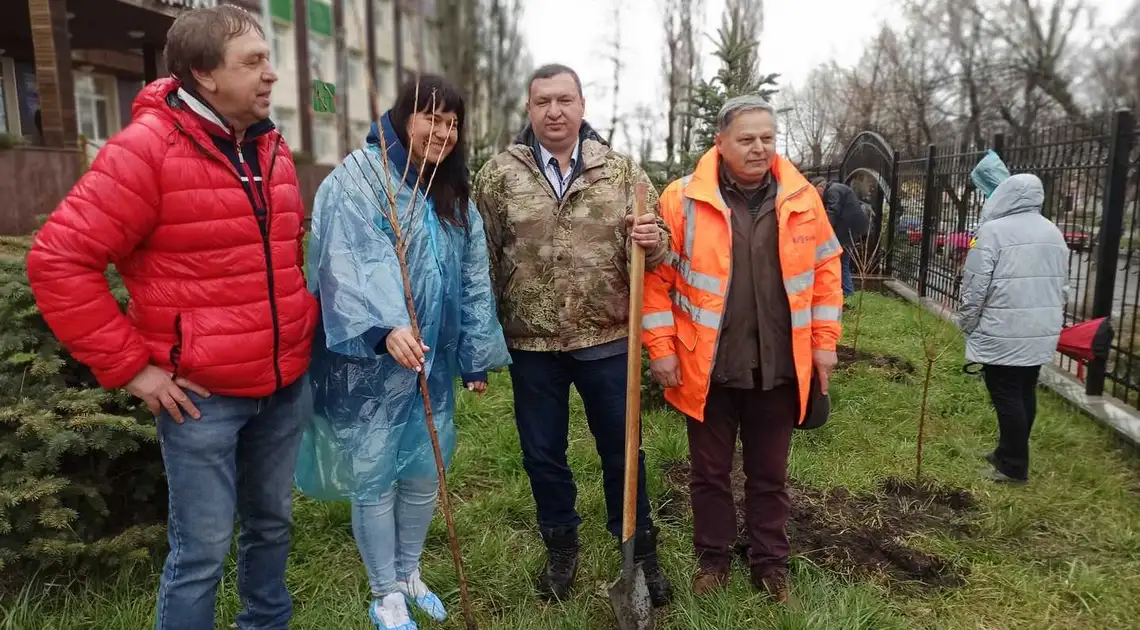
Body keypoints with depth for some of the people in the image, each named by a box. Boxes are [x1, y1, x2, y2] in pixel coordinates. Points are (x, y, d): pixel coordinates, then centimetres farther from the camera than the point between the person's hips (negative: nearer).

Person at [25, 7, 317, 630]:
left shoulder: (271, 148, 7)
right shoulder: (147, 148, -14)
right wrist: (129, 367, -14)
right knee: (203, 550, 5)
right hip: (202, 393, -6)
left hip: (286, 384, 6)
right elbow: (58, 260, -15)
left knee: (272, 521, 21)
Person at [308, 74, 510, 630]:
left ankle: (408, 574, 38)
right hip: (368, 361, -6)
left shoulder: (454, 195, 12)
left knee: (424, 472, 15)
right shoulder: (358, 178, -10)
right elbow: (354, 262, -26)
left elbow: (473, 281, 12)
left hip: (432, 361, 6)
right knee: (374, 478, 6)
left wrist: (478, 355, 11)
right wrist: (386, 327, -42)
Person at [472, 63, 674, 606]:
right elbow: (482, 259, 3)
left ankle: (641, 554, 33)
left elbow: (653, 251, 4)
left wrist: (652, 243, -20)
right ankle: (561, 547, 38)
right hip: (531, 344, 1)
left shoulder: (621, 171, 1)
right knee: (542, 454, 15)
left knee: (622, 451, 12)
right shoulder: (499, 175, -1)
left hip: (606, 340, 0)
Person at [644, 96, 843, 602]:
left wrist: (824, 341, 5)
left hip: (779, 368, 2)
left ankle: (770, 561, 36)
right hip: (707, 368, -2)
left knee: (769, 474, 17)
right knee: (710, 473, 15)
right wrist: (660, 346, -10)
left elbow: (825, 271, 8)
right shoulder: (683, 199, -8)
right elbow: (655, 277, -6)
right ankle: (713, 559, 34)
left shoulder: (801, 199, 1)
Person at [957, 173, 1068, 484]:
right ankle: (1011, 453, 29)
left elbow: (975, 286, -13)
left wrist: (967, 324, -2)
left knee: (1007, 397, 1)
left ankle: (1013, 467, 8)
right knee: (1025, 393, 16)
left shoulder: (993, 231, -13)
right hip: (1042, 332, 8)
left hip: (1002, 334, -7)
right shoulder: (1054, 233, 11)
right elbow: (1062, 285, 17)